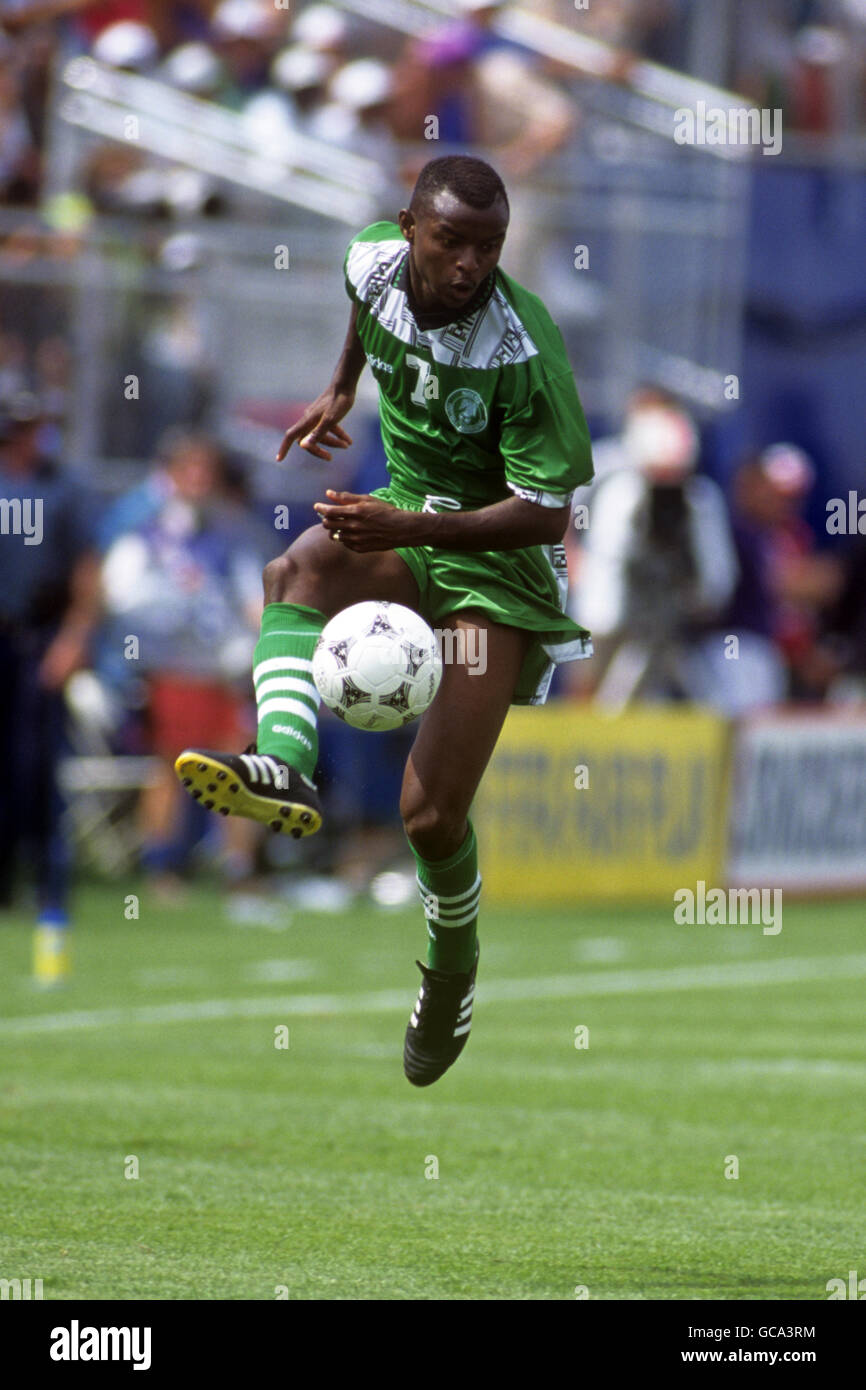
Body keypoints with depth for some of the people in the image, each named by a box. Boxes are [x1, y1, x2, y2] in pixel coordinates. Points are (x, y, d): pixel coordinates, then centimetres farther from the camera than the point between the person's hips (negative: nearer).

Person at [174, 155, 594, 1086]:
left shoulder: (524, 347, -25)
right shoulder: (372, 260, -9)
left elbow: (544, 515, -23)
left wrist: (413, 529, -33)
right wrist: (340, 390, 29)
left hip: (500, 558, -5)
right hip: (405, 522, 5)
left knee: (431, 816, -10)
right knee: (297, 570, -33)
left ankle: (452, 972, 20)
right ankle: (284, 767, -54)